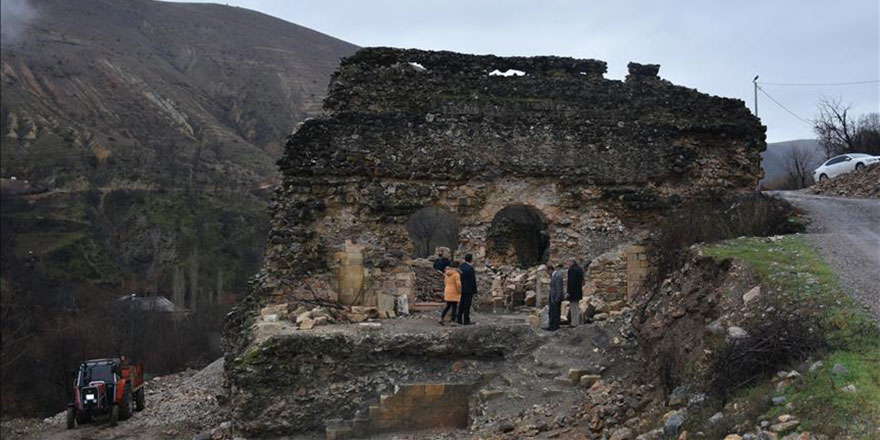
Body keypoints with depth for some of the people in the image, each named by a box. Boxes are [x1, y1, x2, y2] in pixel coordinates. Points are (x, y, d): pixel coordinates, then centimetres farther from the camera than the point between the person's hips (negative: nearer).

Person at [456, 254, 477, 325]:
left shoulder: (461, 266, 8)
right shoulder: (470, 268, -17)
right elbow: (473, 281, -15)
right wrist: (474, 291, -9)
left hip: (461, 289, 8)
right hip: (468, 290, -8)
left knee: (461, 305, 11)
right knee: (467, 305, -3)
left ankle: (459, 319, 14)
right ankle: (466, 321, 0)